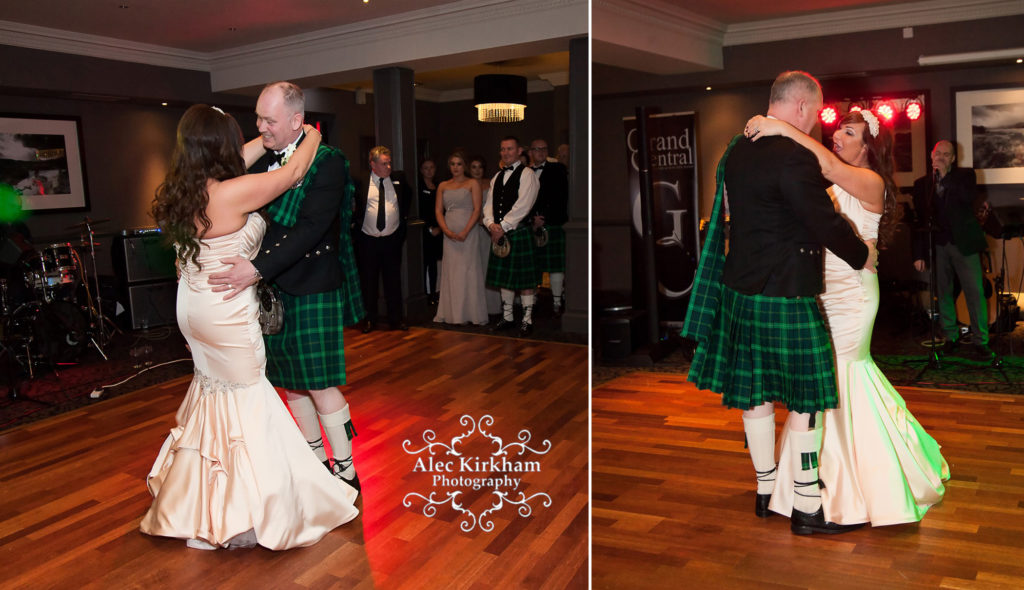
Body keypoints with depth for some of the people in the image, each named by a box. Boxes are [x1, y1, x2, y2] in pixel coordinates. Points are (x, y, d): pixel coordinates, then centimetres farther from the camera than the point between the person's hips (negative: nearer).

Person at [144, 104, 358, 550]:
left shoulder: (183, 189, 0)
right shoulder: (231, 193, -24)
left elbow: (239, 159, 15)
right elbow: (293, 173, -14)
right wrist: (312, 136, 5)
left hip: (194, 307, 9)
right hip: (226, 310, -9)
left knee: (215, 387, 23)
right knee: (245, 395, 6)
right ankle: (242, 511, 15)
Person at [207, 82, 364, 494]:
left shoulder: (327, 163, -12)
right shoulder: (260, 163, 7)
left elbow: (310, 228, -23)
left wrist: (257, 268, -31)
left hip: (311, 290, -6)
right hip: (269, 290, 6)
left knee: (320, 384, -2)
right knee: (290, 382, 14)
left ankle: (345, 471, 14)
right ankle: (316, 460, 32)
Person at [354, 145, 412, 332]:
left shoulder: (398, 179, 4)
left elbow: (408, 197, 24)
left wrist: (403, 215, 15)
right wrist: (356, 220, 5)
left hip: (392, 239, 1)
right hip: (368, 240, -1)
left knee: (393, 281, 6)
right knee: (368, 282, 7)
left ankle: (396, 319, 16)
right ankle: (368, 319, 18)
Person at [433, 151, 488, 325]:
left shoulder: (473, 184, 2)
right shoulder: (443, 186, 14)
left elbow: (477, 209, -6)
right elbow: (438, 210, 8)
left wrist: (465, 232, -16)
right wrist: (446, 230, -8)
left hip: (468, 233, -3)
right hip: (450, 235, 4)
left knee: (469, 270, -3)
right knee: (451, 271, 4)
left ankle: (471, 313, 4)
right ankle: (452, 313, 11)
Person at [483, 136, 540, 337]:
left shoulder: (526, 174, -6)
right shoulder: (497, 176, 17)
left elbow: (522, 205, -16)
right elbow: (489, 204, 11)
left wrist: (503, 226, -16)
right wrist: (491, 224, -8)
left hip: (519, 232, -7)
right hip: (499, 233, 7)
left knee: (524, 278, -2)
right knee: (504, 277, 11)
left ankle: (527, 321, 6)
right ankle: (507, 318, 22)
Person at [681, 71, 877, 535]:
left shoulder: (737, 149, 9)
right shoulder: (794, 158, -19)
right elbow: (825, 223, -16)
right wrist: (863, 256, 2)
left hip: (740, 286, 9)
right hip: (784, 296, -8)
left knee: (756, 393, 16)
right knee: (805, 398, 3)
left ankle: (765, 489, 30)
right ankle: (807, 508, 13)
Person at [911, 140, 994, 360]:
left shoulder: (965, 175, 6)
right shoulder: (922, 183, 10)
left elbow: (968, 198, -16)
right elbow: (919, 220, 7)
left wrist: (945, 175, -14)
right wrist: (919, 253, 3)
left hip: (963, 243, -2)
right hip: (937, 245, 2)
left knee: (975, 292, -5)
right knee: (943, 293, 6)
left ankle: (980, 342, -1)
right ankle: (950, 337, 16)